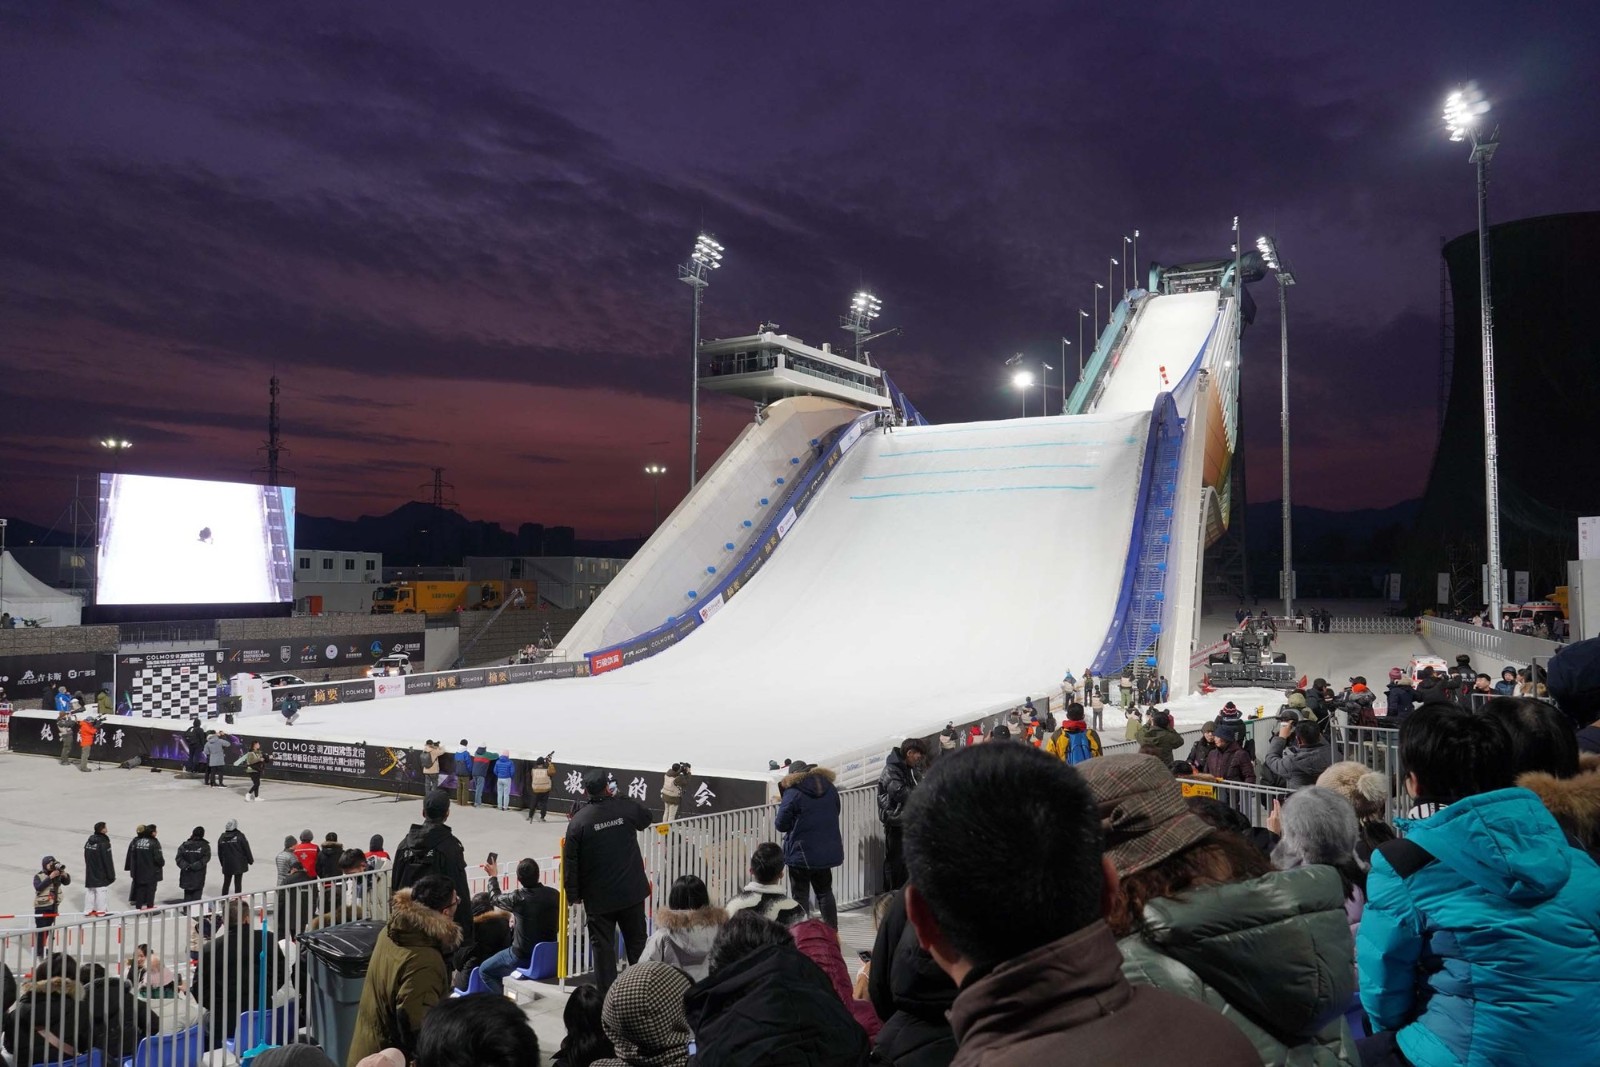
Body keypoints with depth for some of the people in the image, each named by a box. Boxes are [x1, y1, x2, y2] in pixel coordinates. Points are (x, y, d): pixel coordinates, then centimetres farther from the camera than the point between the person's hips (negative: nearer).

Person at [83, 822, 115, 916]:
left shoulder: (88, 842, 4)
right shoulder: (104, 843, -19)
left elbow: (86, 858, 12)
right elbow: (107, 861, -16)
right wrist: (111, 875, -9)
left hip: (90, 872, 7)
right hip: (100, 872, -7)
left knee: (89, 890, 14)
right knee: (100, 891, 2)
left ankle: (88, 910, 19)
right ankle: (100, 910, 9)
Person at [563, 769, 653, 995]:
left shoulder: (579, 821, -13)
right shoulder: (626, 807, -7)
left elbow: (572, 862, -10)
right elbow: (647, 819, 17)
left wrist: (573, 894, 3)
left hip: (598, 897, -2)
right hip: (632, 891, 3)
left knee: (603, 946, 9)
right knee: (637, 942, 16)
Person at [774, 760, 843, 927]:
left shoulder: (792, 793, -15)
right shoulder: (830, 788, 4)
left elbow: (781, 825, -13)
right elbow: (835, 814, 16)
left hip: (801, 854, -6)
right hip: (828, 851, 6)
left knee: (800, 896, 5)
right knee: (825, 892, 19)